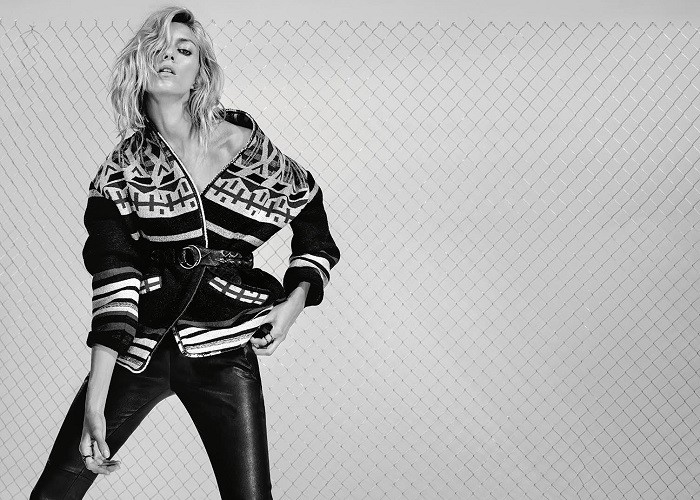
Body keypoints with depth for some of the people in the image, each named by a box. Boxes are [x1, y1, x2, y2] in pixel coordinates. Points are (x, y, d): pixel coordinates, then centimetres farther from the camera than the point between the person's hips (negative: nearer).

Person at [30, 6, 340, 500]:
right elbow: (114, 277, -11)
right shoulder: (124, 166, -1)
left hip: (224, 353, 0)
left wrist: (295, 300, 0)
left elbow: (312, 216, 14)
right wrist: (95, 403, -19)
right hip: (137, 347, 1)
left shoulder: (243, 141, -1)